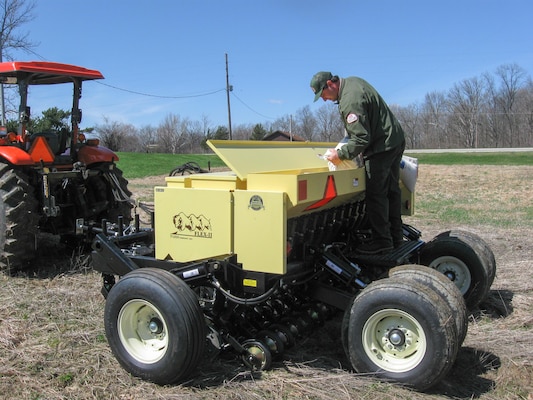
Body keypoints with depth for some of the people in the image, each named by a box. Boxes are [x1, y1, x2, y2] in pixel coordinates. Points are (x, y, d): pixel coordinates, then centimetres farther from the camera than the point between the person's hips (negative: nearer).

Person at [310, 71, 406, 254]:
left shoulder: (350, 101, -25)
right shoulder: (353, 81, 8)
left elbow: (362, 138, -27)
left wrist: (340, 155, -20)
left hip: (382, 147, -11)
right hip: (396, 140, 11)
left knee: (376, 194, -6)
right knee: (391, 190, 15)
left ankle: (381, 240, 0)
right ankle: (396, 236, 25)